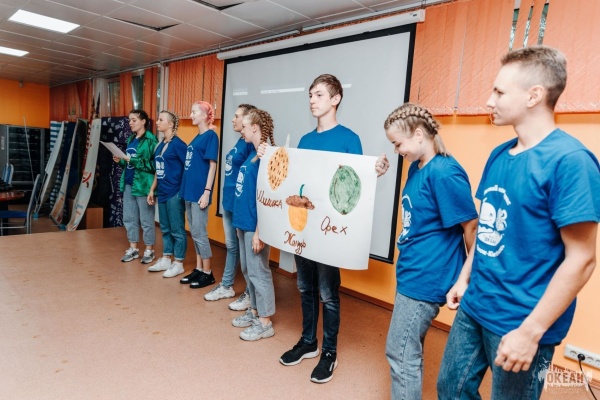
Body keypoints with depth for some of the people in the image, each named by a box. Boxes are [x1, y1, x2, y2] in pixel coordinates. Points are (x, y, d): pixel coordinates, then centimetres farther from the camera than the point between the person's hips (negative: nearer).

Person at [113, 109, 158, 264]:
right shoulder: (131, 139, 14)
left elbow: (154, 164, -18)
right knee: (129, 218, 13)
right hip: (128, 183, 8)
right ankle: (133, 249, 25)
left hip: (143, 184, -8)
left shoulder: (151, 139, -10)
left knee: (146, 219, 1)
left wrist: (133, 160, -21)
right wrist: (120, 161, 2)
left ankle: (149, 250, 14)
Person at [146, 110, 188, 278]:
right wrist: (152, 190, 18)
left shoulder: (178, 144, -12)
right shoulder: (160, 145, 13)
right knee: (165, 229, 16)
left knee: (177, 230, 1)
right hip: (162, 192, 8)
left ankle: (178, 264, 11)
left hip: (175, 193, -8)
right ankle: (165, 260, 27)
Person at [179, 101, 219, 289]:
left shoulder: (211, 136, -9)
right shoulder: (196, 137, 16)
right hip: (190, 190, 9)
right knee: (194, 232, 13)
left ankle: (208, 273, 8)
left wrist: (207, 191, -18)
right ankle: (198, 269, 23)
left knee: (199, 233, -3)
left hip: (199, 192, -9)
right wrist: (185, 188, 16)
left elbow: (212, 165, -14)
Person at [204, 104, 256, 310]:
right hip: (229, 202, 9)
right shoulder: (240, 141, 12)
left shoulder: (250, 144, -15)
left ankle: (251, 293, 17)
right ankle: (226, 286, 33)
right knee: (231, 246, 19)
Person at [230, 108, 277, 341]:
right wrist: (240, 222, 17)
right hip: (244, 222, 9)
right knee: (248, 270, 17)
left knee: (258, 272, 1)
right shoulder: (252, 154, 11)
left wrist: (259, 231, -20)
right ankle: (254, 311, 32)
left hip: (255, 224, -9)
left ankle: (265, 322, 14)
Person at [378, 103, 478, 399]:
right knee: (409, 350, 21)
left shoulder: (444, 172, -22)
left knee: (400, 353, 3)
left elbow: (471, 227, -17)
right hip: (412, 272, 9)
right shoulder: (416, 167, 7)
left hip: (426, 277, -9)